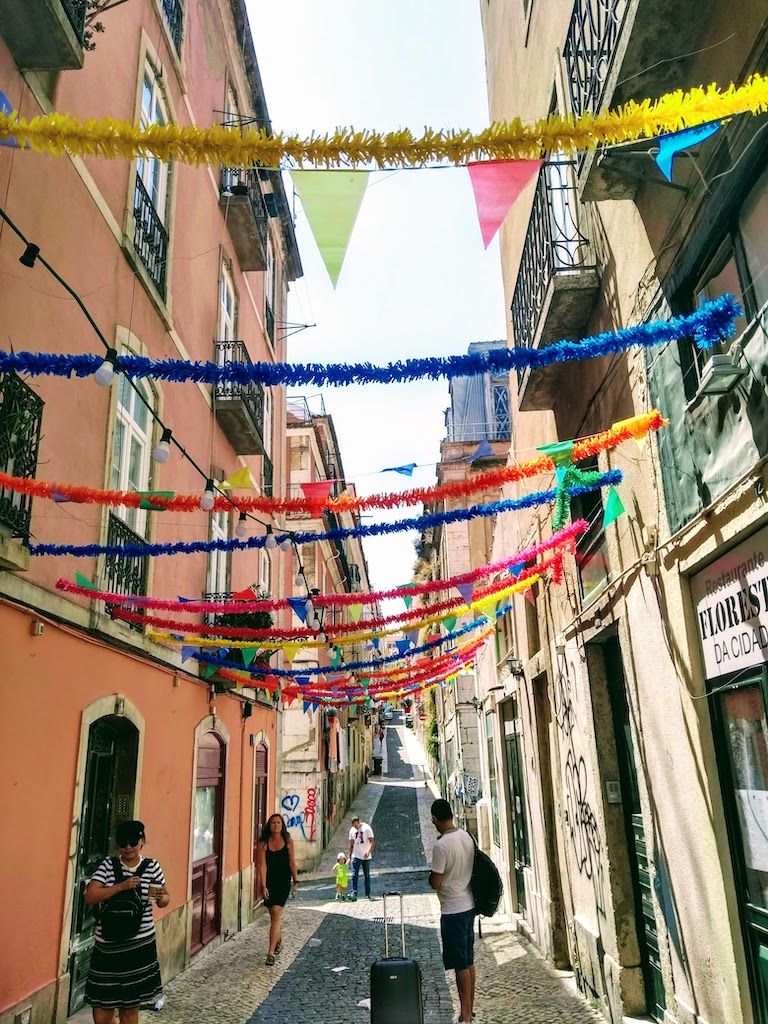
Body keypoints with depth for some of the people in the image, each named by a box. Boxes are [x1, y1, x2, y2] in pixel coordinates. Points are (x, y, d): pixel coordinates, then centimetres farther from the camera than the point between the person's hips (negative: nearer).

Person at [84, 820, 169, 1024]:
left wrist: (161, 897, -19)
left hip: (140, 945, 0)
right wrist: (121, 886, -24)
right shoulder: (107, 865, -4)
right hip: (108, 945, 0)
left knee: (131, 1005, 10)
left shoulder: (152, 867, -3)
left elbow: (165, 900, 5)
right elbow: (90, 897, -12)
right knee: (102, 1004, 7)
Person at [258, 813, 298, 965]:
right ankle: (279, 942, 38)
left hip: (283, 882, -2)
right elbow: (262, 866, -7)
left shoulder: (288, 842, -4)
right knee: (274, 916, 15)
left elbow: (292, 863, 3)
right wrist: (264, 886, -11)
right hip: (269, 882, 2)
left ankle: (271, 952, -9)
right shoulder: (263, 843, -6)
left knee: (276, 915, -11)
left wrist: (296, 881, 3)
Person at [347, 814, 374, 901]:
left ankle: (368, 893, 18)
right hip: (356, 856, 2)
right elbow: (351, 845, 10)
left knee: (367, 875, 6)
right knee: (354, 875, -10)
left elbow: (371, 841, -12)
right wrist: (349, 857, 7)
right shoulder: (352, 830, 4)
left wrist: (368, 852, -27)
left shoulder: (367, 828, -8)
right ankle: (354, 894, -12)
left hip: (366, 857, -2)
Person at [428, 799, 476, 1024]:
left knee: (461, 964, 2)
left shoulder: (441, 846, -23)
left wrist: (430, 876, 1)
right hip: (469, 905, 8)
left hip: (453, 910, -8)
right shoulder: (467, 837, 1)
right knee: (469, 960, 17)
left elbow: (435, 883, -18)